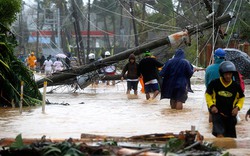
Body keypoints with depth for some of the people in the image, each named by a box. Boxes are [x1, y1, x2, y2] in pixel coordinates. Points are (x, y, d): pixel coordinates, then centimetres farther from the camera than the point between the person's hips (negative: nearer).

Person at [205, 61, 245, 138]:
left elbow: (241, 98, 14)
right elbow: (208, 95, 7)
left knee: (231, 137, 9)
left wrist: (237, 107, -2)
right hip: (217, 113, -3)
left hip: (230, 115, 3)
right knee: (220, 135, -21)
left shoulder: (236, 86, 0)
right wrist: (211, 105, -7)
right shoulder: (214, 84, -6)